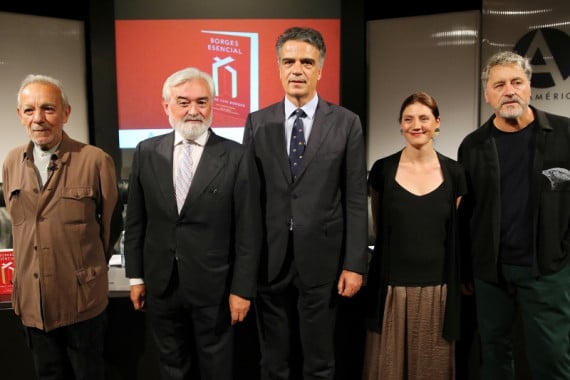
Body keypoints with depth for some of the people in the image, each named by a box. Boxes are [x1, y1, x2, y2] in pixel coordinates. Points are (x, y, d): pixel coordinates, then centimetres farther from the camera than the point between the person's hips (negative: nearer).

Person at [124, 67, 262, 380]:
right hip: (160, 286, 3)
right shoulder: (146, 153, 0)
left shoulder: (237, 157, -10)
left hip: (214, 288, -2)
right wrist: (136, 276, 6)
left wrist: (242, 289, -9)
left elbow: (248, 231, -9)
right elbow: (135, 221, 6)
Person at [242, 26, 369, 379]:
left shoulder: (347, 123, -2)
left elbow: (356, 200, -3)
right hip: (269, 259, 2)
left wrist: (355, 264, -5)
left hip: (321, 258, -1)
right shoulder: (258, 122, 2)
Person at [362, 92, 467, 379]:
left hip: (437, 286, 1)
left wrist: (460, 280, 7)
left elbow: (456, 232, 9)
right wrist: (404, 246, 11)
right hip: (392, 285, -1)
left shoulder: (454, 173, 2)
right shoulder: (382, 169, -2)